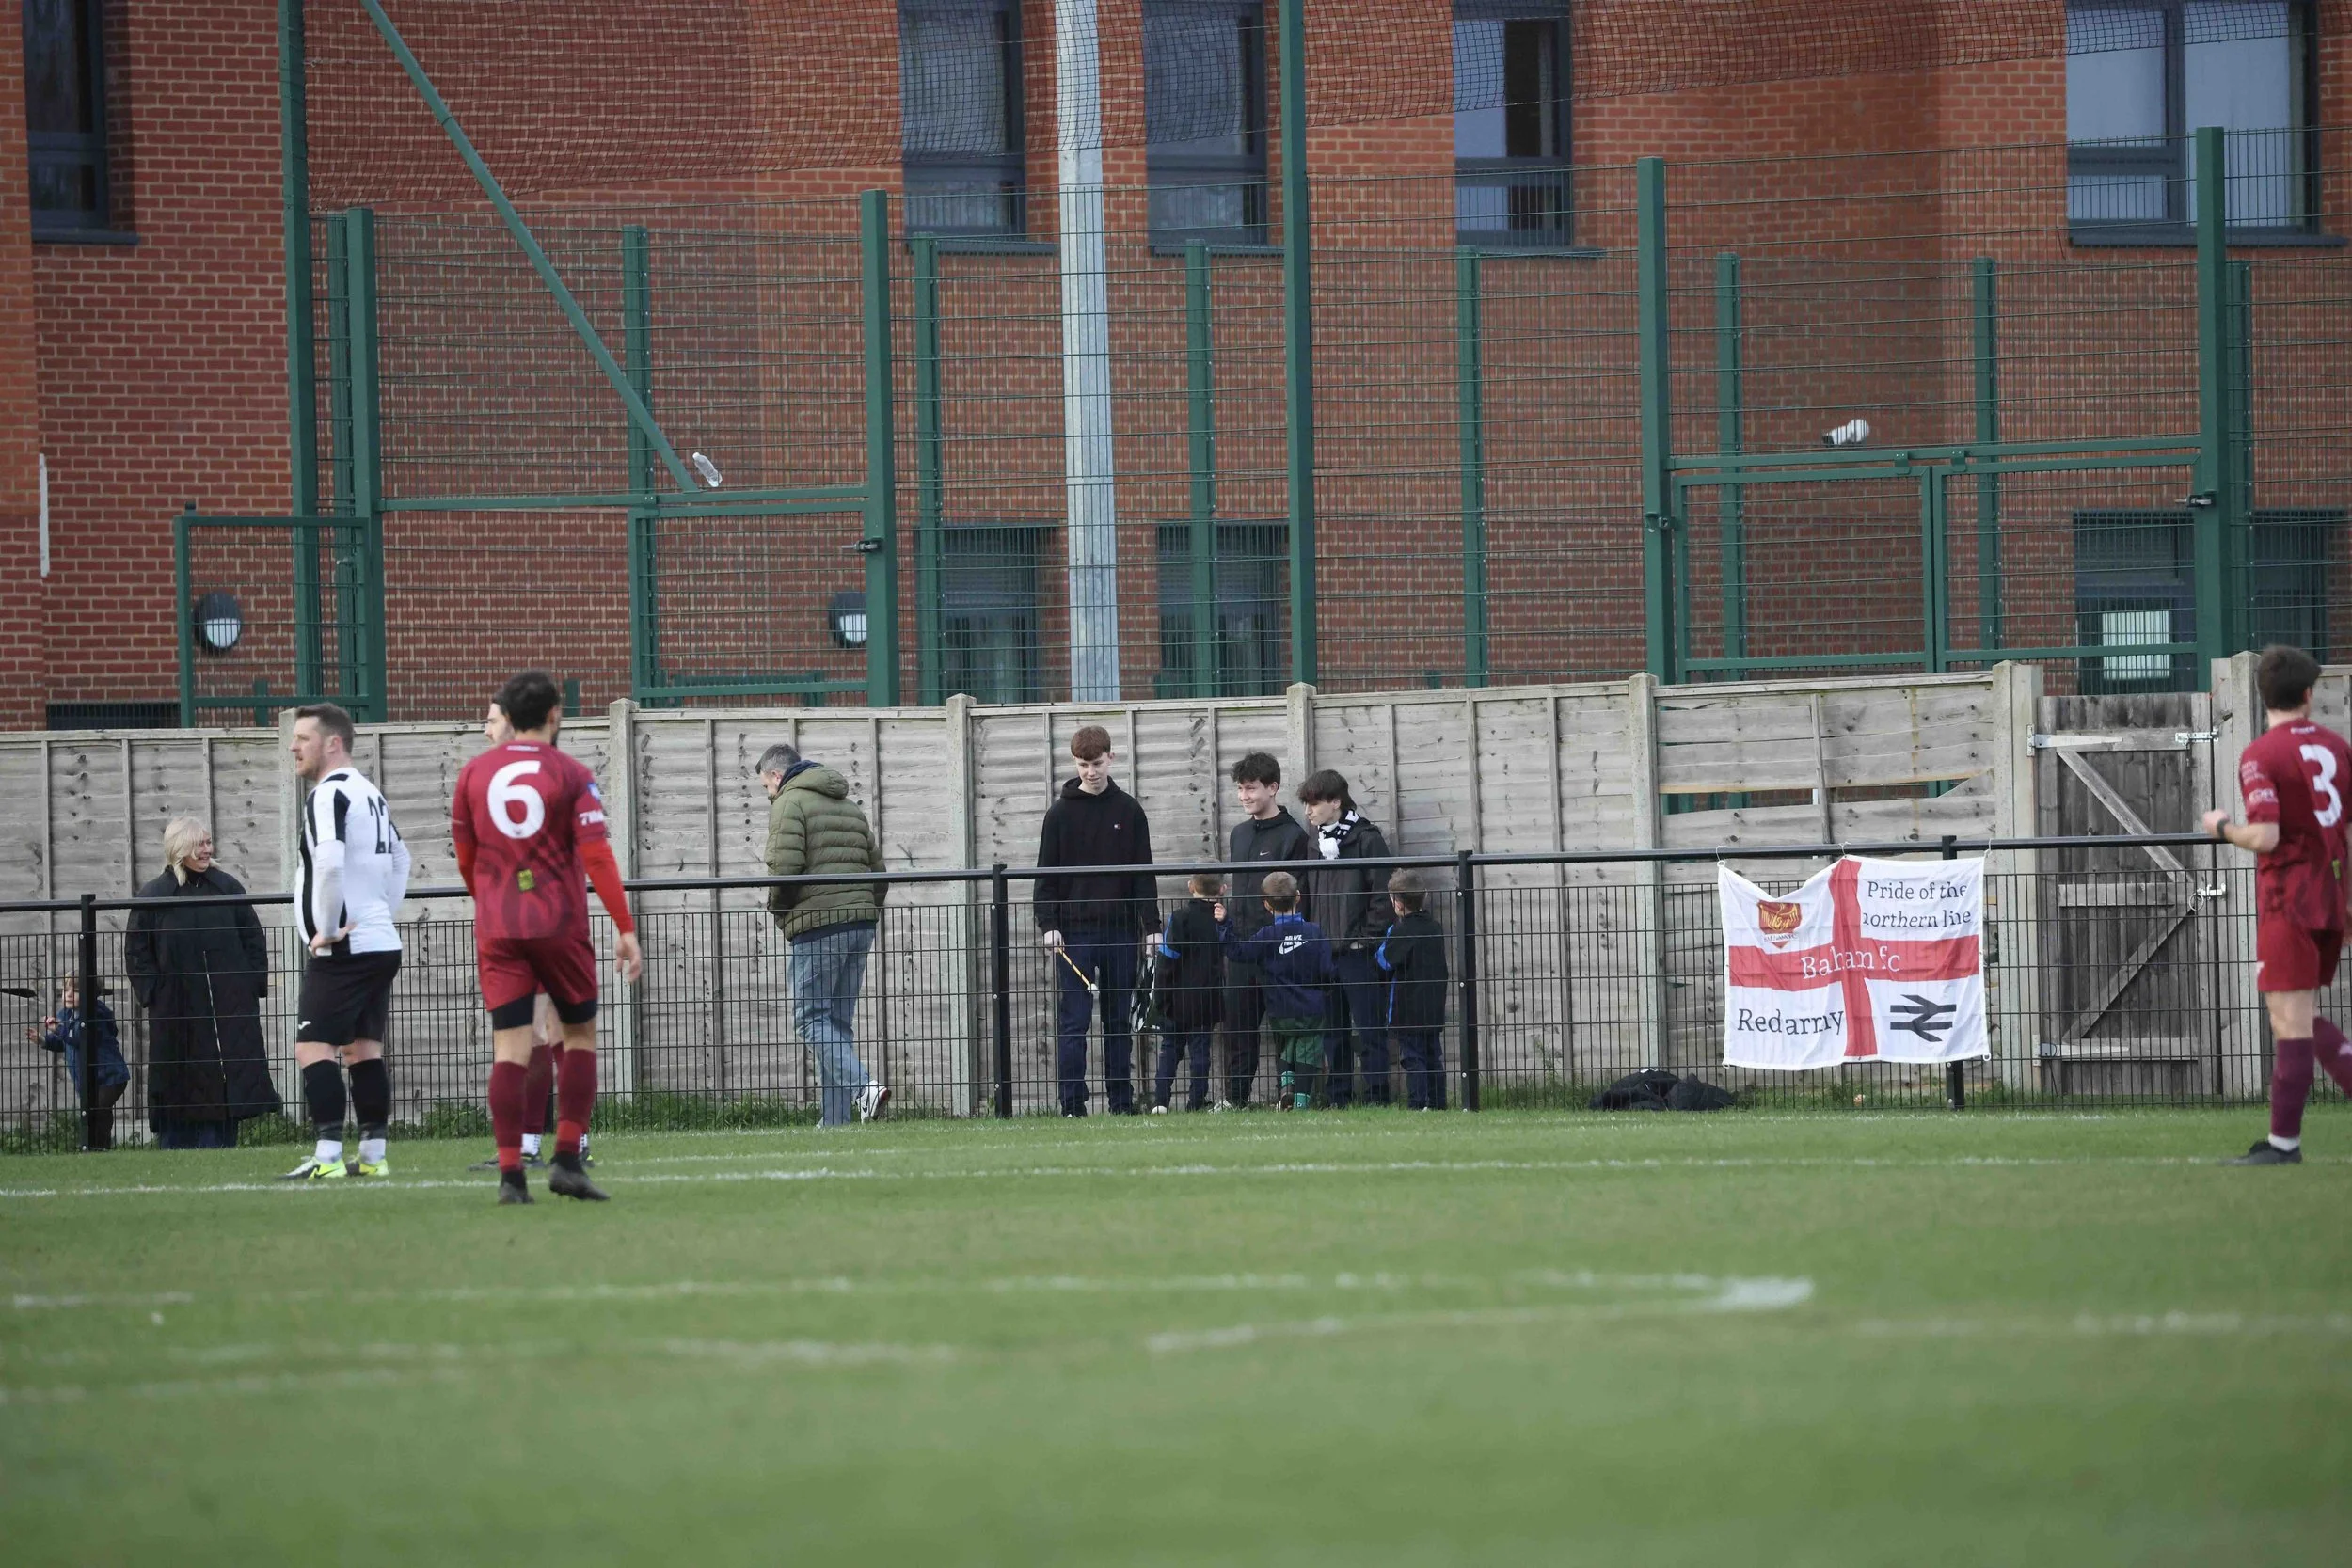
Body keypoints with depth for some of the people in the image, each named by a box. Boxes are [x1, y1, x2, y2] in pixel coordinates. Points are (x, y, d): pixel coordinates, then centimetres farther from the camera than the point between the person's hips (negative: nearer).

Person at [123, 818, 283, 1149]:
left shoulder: (227, 888, 7)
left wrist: (253, 984, 2)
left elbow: (254, 941, 12)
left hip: (229, 1011, 2)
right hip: (178, 1013, -2)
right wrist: (154, 993, -6)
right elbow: (136, 952, 3)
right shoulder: (153, 897, 1)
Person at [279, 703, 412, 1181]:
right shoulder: (370, 793, 18)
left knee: (313, 1047, -10)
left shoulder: (328, 794, -13)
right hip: (382, 941, 10)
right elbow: (400, 860, 27)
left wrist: (328, 927, -17)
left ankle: (327, 1155, -17)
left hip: (344, 948, -10)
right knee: (364, 1047, 13)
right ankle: (373, 1155, 13)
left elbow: (329, 861, -27)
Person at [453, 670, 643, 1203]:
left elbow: (465, 858, 13)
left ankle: (510, 1173, -11)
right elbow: (597, 855, -11)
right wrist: (625, 929, -10)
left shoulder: (474, 773, 6)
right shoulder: (571, 776, -4)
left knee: (510, 1049, -1)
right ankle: (568, 1160, 1)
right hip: (560, 926, -2)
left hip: (497, 931, 2)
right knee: (580, 1036, 12)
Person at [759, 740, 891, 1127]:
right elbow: (877, 867, 20)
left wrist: (776, 909, 1)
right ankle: (834, 1119, 8)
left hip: (817, 926, -8)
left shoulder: (789, 804, -3)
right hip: (860, 921, 8)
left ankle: (863, 1087, -24)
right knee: (840, 1021, 10)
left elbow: (784, 867, -15)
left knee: (811, 1018, -5)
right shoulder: (850, 807, 22)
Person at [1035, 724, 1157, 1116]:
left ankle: (1122, 1101, 10)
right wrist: (1049, 925, -8)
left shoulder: (1129, 811, 7)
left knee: (1119, 1020, 6)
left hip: (1120, 930, 2)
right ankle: (1073, 1105, -5)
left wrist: (1151, 925, 1)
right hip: (1075, 932, -2)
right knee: (1075, 1020, -6)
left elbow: (1144, 872, 7)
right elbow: (1047, 874, 2)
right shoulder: (1061, 813, 3)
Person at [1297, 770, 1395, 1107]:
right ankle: (1339, 1099, 14)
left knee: (1369, 1029, -4)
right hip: (1325, 953, 7)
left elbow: (1382, 894, -9)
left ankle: (1377, 1097, -2)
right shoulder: (1315, 844, 14)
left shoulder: (1366, 840, -6)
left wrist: (1368, 940, -13)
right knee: (1332, 1031, 9)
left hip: (1359, 953, -7)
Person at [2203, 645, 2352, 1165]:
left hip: (2288, 901, -7)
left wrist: (2223, 827, -1)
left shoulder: (2260, 756, -11)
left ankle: (2284, 1141, -2)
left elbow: (2265, 836, -21)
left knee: (2290, 1021, -4)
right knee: (2302, 1020, 16)